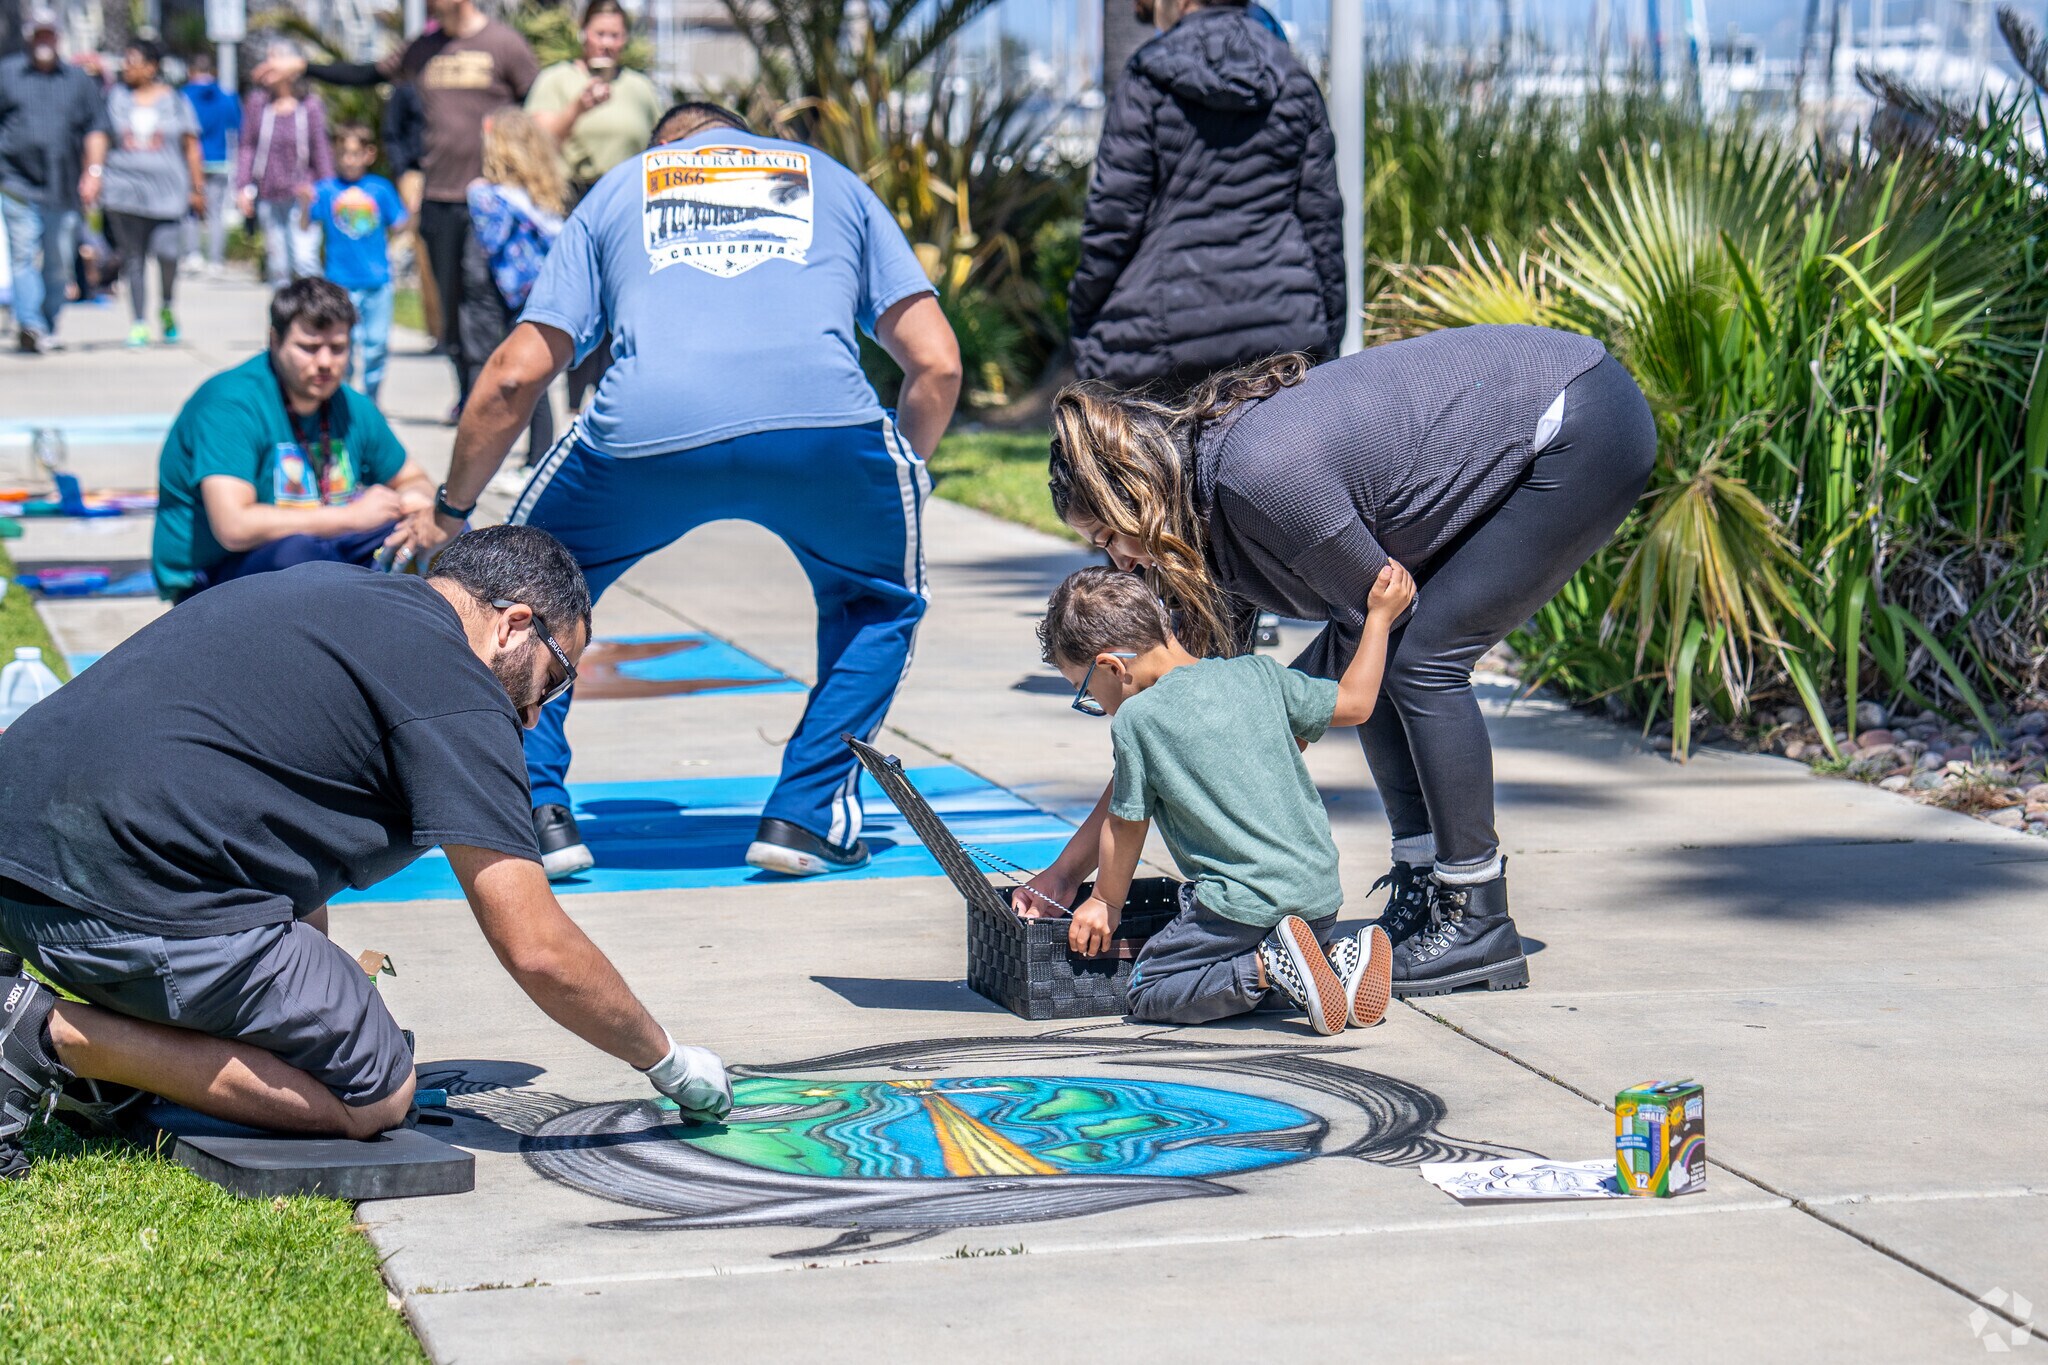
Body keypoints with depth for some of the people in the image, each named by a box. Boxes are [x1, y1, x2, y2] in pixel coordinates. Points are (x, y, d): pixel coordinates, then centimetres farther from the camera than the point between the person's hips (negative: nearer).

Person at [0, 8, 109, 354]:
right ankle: (29, 325, -19)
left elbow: (95, 130, 11)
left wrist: (94, 171, -1)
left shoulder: (78, 80, 13)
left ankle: (48, 328, 16)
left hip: (64, 188, 2)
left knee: (58, 263, 4)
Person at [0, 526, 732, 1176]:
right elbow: (536, 950, -6)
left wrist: (325, 983, 41)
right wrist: (669, 1062, 9)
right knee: (373, 1097, 3)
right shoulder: (454, 689, -3)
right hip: (120, 896, -10)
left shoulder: (325, 585, 23)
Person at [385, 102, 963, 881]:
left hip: (646, 428, 0)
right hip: (823, 421, 0)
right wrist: (901, 474, 40)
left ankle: (538, 814, 18)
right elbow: (936, 364, 22)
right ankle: (805, 816, 17)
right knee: (879, 602, 29)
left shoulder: (615, 188, 32)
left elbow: (517, 374, 23)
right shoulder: (835, 180, 33)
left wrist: (450, 510, 36)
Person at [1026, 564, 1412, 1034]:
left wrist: (1106, 901, 18)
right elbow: (1354, 702, 17)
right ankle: (1338, 962, 1)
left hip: (1242, 905, -7)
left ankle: (1269, 968, -16)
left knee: (1147, 994, 4)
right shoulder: (1256, 673, 9)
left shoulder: (1136, 718, -7)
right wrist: (1379, 616, 30)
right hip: (1322, 897, 7)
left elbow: (1125, 824, 2)